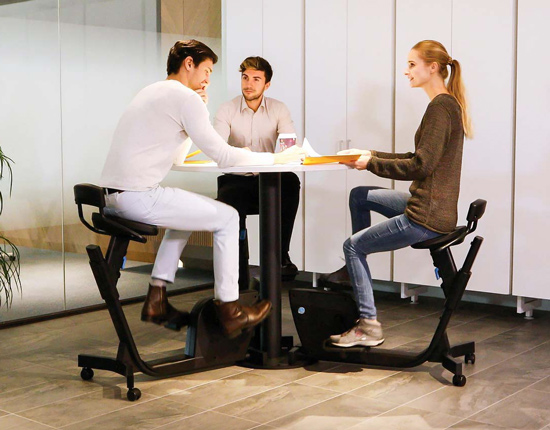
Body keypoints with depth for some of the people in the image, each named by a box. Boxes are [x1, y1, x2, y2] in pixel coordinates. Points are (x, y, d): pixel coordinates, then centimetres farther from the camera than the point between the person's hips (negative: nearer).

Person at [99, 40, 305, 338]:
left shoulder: (152, 92, 21)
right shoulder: (184, 97, -8)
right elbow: (222, 155, -12)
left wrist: (199, 109, 18)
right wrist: (276, 158, -2)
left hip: (112, 196, 10)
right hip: (139, 197, -10)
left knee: (186, 213, 31)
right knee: (227, 217, 2)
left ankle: (156, 299, 24)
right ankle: (229, 310, 7)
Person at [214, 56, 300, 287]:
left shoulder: (278, 109, 3)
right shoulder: (227, 110, -1)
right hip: (236, 180, -1)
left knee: (290, 181, -31)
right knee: (229, 199, -34)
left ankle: (281, 254, -21)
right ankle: (239, 274, -17)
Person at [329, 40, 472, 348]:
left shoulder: (441, 106, -18)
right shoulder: (448, 104, 13)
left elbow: (420, 166, -23)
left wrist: (371, 163, -12)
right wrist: (372, 155, 15)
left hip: (427, 218, -10)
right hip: (428, 205, 10)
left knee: (353, 245, 2)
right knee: (359, 195, 20)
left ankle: (369, 325, 7)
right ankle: (358, 268, 26)